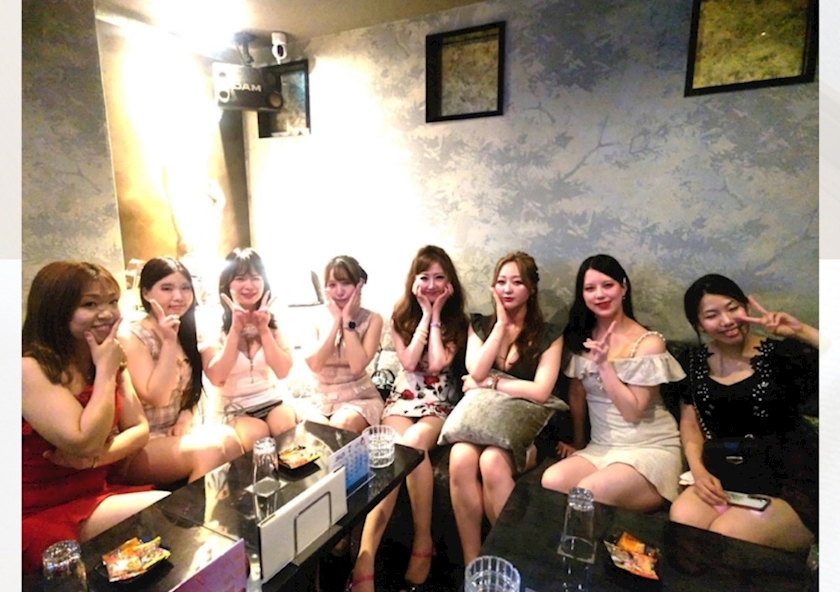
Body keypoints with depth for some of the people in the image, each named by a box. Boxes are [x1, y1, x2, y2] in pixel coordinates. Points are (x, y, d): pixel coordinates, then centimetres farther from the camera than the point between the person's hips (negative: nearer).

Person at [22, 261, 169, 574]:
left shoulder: (109, 364, 5)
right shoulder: (30, 369, -19)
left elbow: (140, 429, 3)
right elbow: (85, 444, -24)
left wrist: (99, 455, -16)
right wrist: (105, 371, -20)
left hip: (98, 492, 6)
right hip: (44, 513, -6)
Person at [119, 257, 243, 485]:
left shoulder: (186, 331, 6)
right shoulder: (133, 337, -14)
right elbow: (156, 398, -19)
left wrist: (186, 418, -6)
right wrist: (169, 342, -24)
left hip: (175, 434, 6)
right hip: (139, 445, -6)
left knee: (230, 439, -21)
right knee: (210, 449, -28)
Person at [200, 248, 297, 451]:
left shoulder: (272, 320, 1)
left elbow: (283, 371, -7)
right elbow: (216, 378, -17)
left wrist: (264, 330, -15)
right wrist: (235, 330, -20)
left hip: (271, 403, 2)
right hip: (230, 411, -2)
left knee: (287, 424, -29)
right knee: (257, 435, -31)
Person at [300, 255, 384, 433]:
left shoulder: (372, 319, -6)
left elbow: (357, 366, -20)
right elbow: (314, 365, -15)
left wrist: (348, 320, -16)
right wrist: (335, 320, -15)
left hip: (360, 398, -1)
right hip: (322, 398, 2)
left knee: (341, 425, -33)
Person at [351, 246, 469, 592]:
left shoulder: (457, 320, 3)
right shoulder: (400, 317, 6)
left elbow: (437, 363, -12)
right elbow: (408, 362, -9)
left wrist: (436, 316, -8)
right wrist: (425, 315, -7)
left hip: (441, 404, -1)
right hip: (403, 398, 1)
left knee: (412, 443, -33)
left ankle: (422, 542, -18)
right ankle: (365, 561, -33)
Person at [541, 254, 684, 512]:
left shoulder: (648, 342, -10)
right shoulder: (580, 337, 4)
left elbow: (632, 412, -15)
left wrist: (603, 363, -21)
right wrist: (576, 442, 14)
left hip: (650, 449, -4)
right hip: (600, 447, 4)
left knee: (589, 493, -31)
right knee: (551, 481, -27)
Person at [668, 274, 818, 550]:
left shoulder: (781, 353, -6)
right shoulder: (696, 363, 6)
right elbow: (690, 422, 9)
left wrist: (801, 331, -22)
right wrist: (699, 471, -7)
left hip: (791, 484, -3)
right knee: (682, 520, -26)